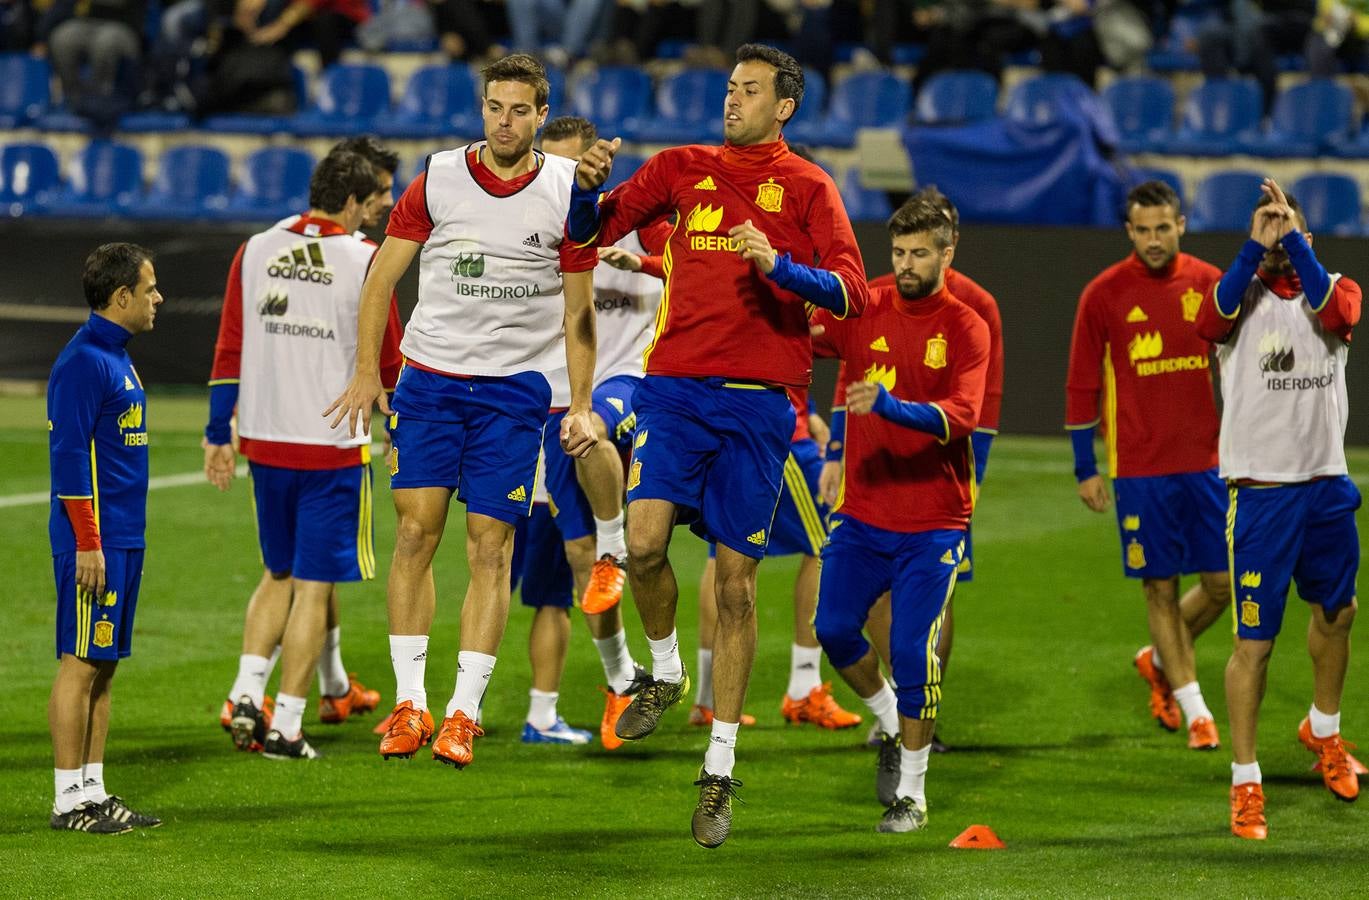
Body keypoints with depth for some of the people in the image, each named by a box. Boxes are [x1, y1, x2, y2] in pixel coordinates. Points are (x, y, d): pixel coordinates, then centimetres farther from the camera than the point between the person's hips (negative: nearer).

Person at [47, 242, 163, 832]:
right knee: (81, 663, -6)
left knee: (103, 667, 10)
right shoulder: (82, 361, -13)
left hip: (124, 539, 10)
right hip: (95, 542, -10)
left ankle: (93, 793, 14)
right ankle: (70, 800, -4)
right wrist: (87, 543, -20)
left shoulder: (115, 358, 17)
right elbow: (69, 454, -17)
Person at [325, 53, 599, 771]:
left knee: (490, 547, -4)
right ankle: (409, 703, 2)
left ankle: (463, 712, -1)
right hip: (430, 375, 1)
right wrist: (367, 371, 1)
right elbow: (381, 277, 7)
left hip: (516, 386, -1)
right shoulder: (437, 181, 0)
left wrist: (579, 407, 1)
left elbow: (578, 311, 5)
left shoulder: (566, 194, -1)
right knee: (415, 530, -5)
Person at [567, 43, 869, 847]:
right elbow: (590, 231, 10)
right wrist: (589, 187, -11)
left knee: (737, 582, 1)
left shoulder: (806, 187, 5)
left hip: (759, 397, -2)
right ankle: (666, 672, 11)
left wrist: (778, 265, -21)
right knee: (645, 539, -20)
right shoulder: (683, 168, 12)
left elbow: (851, 292, -5)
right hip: (677, 387, 2)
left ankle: (720, 772, 9)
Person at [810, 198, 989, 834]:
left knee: (913, 649, -7)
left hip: (933, 523, -3)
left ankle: (912, 791, 6)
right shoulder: (867, 310, 5)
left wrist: (890, 404, -36)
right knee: (834, 629, -4)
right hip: (862, 516, 3)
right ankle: (892, 722, 26)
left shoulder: (966, 328, -5)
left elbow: (961, 417, -20)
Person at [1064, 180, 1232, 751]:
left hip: (1206, 461, 3)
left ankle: (1159, 661, 28)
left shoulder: (1208, 284, 3)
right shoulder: (1104, 294, -4)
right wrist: (1085, 468, -1)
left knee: (1223, 582, 2)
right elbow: (1082, 385, 1)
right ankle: (1194, 709, 11)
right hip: (1140, 465, -3)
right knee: (1161, 588, 1)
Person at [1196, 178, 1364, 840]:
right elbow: (1212, 321, -25)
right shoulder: (1240, 294, -2)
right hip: (1260, 492, -4)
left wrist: (1294, 238, -25)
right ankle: (1246, 784, 2)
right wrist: (1257, 246, -27)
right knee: (1254, 641, -4)